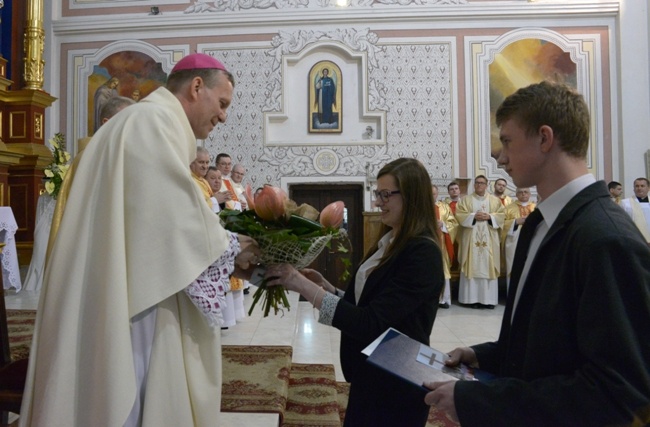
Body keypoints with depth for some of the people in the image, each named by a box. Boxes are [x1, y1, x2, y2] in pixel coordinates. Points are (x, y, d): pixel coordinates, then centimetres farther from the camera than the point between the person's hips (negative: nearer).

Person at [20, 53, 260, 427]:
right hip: (124, 302, -10)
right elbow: (177, 219, -20)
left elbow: (166, 226, 16)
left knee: (125, 395, 16)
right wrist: (230, 248, -4)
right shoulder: (154, 119, -11)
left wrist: (228, 254, 9)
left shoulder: (156, 125, 20)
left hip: (126, 297, 10)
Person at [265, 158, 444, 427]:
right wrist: (325, 286, -6)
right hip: (369, 376, 8)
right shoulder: (388, 243, 5)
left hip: (398, 385, -8)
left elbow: (371, 323, -27)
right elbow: (362, 304, 7)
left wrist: (305, 286, -28)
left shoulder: (422, 254, -22)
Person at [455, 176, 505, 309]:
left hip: (489, 239, 1)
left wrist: (489, 217, -11)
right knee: (473, 266, -4)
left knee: (488, 266, -1)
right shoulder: (466, 199, 9)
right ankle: (473, 298, -1)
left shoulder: (495, 200, 13)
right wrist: (474, 216, -14)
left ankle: (488, 299, 4)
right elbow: (459, 214, -1)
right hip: (471, 238, -1)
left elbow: (502, 215, 5)